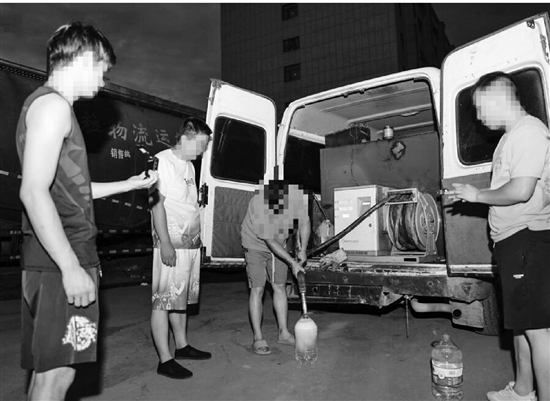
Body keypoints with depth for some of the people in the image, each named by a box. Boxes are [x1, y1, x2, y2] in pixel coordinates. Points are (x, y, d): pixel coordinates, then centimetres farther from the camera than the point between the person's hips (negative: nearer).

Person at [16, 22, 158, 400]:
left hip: (55, 260, 10)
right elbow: (34, 192, -21)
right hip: (60, 263, -10)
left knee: (47, 370, 15)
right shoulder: (53, 104, -10)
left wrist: (127, 184, 28)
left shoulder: (52, 104, 21)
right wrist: (71, 267, -22)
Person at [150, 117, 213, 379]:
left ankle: (182, 346, 28)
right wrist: (165, 243, -19)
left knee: (181, 298, 16)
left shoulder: (189, 165, 17)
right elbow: (157, 203, -14)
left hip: (191, 243, 9)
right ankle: (165, 360, 5)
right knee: (163, 300, -2)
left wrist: (196, 239, 11)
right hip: (172, 244, -9)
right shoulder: (163, 161, -8)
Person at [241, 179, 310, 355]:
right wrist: (292, 262, -25)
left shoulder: (298, 197, -23)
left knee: (279, 287, 8)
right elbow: (271, 242, -29)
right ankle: (258, 339, 1)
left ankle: (283, 333, 18)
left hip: (278, 245, 5)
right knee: (257, 289, -7)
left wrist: (302, 250, -13)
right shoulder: (260, 206, -36)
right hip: (256, 245, -5)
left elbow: (305, 223, -6)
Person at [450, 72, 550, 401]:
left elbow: (521, 191, -23)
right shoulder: (512, 136, 18)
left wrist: (478, 195, -10)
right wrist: (472, 195, 10)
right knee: (523, 321, 18)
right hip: (514, 240, 11)